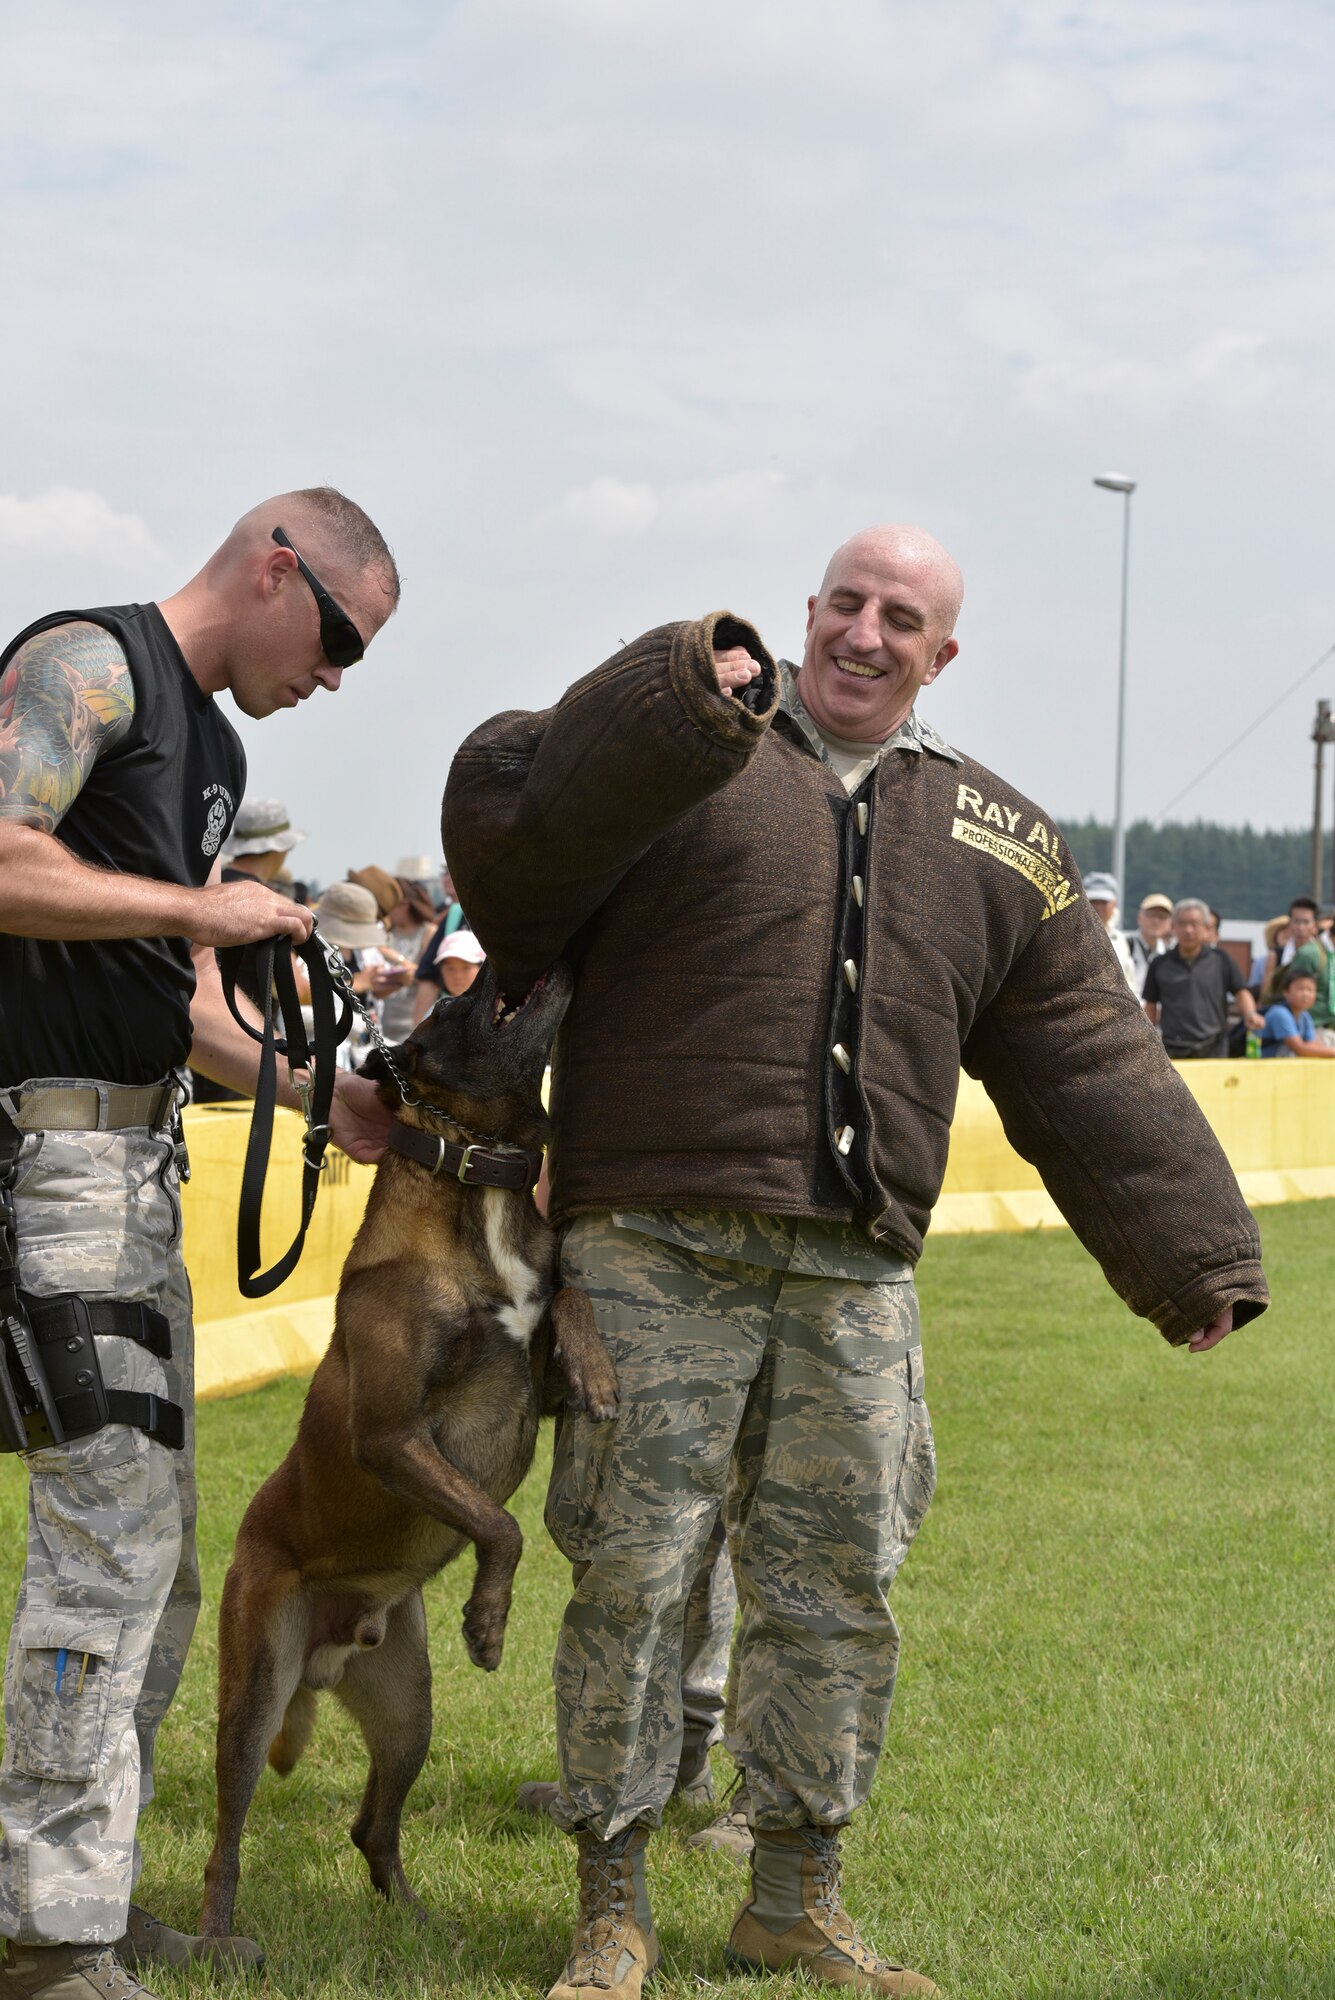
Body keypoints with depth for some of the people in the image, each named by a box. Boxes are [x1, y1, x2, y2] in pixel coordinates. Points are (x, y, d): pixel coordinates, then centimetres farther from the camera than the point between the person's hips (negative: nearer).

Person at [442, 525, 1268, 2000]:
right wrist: (678, 712, -26)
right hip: (656, 1250, -4)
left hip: (854, 1273, 4)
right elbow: (506, 819, -14)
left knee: (835, 1591, 8)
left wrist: (1191, 1252, 15)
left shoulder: (999, 842, 17)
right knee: (633, 1573, -2)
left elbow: (1088, 1063, 18)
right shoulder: (689, 755, 4)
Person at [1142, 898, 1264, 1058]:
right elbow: (1150, 1006, 12)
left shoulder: (1220, 961, 7)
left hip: (1212, 1050, 0)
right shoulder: (1161, 965, 7)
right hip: (1173, 1050, 0)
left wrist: (1250, 1014, -14)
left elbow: (1241, 991, 6)